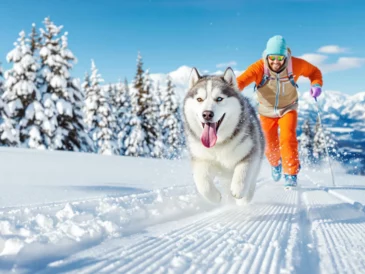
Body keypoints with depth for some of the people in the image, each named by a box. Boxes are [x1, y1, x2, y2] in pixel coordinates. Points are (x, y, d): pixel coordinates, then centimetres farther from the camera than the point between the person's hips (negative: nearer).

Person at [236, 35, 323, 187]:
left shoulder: (295, 65, -24)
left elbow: (314, 71, -6)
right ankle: (276, 164, 44)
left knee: (287, 139, -20)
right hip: (267, 111, 1)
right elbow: (241, 81, -41)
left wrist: (316, 84, -26)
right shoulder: (259, 67, -30)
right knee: (270, 145, 9)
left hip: (288, 109, 0)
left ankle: (291, 174, -4)